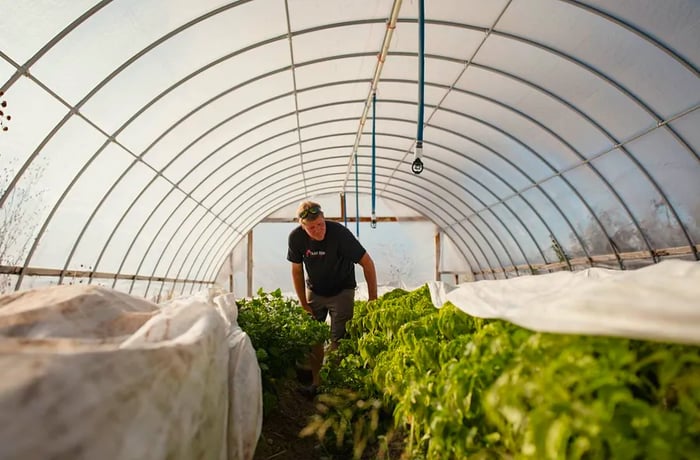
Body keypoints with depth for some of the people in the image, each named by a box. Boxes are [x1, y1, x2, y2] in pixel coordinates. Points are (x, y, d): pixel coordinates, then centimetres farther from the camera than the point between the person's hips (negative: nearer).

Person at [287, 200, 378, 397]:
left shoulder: (339, 233, -29)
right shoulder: (296, 237, -18)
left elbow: (367, 263, -21)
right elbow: (297, 271, -4)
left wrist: (372, 299, -20)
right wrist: (304, 305, -3)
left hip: (341, 291, -3)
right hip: (314, 291, 3)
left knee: (338, 340, -5)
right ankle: (316, 381, 15)